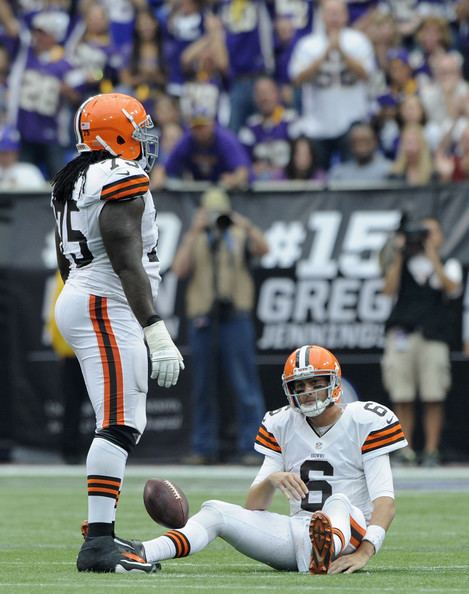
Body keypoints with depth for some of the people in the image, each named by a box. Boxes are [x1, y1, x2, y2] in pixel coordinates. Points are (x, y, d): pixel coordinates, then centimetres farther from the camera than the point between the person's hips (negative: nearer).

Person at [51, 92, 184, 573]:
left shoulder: (71, 181, 17)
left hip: (76, 300, 10)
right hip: (107, 309, -10)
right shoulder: (121, 180, -13)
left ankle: (101, 533, 15)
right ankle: (98, 543, -18)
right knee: (118, 425, -13)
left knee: (126, 425, 14)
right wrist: (157, 333, -21)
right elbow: (128, 264, -19)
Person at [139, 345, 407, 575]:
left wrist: (363, 554, -28)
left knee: (339, 502, -39)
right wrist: (272, 480, -16)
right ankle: (142, 555, -43)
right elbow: (252, 508, 8)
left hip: (350, 532, -4)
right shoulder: (281, 425, 12)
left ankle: (326, 550, -75)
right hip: (299, 531, 4)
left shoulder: (365, 422, -1)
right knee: (215, 511, -16)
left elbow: (385, 501, -11)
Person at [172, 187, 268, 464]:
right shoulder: (194, 240, 12)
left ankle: (252, 446, -7)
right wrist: (195, 233, -12)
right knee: (204, 387, 6)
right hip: (202, 320, 2)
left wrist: (246, 226, -25)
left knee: (245, 385, -7)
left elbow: (263, 248, -11)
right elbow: (180, 269, -5)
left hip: (235, 318, -2)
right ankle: (205, 448, 11)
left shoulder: (240, 236, 9)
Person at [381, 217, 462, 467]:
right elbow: (389, 289, 2)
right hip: (401, 334, 1)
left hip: (434, 336, -1)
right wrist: (398, 256, -1)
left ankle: (431, 451, -4)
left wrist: (432, 255, -6)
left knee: (434, 399, -7)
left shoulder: (448, 265, 15)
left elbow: (451, 287, -6)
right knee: (402, 399, -2)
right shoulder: (403, 263, 19)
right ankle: (406, 451, 2)